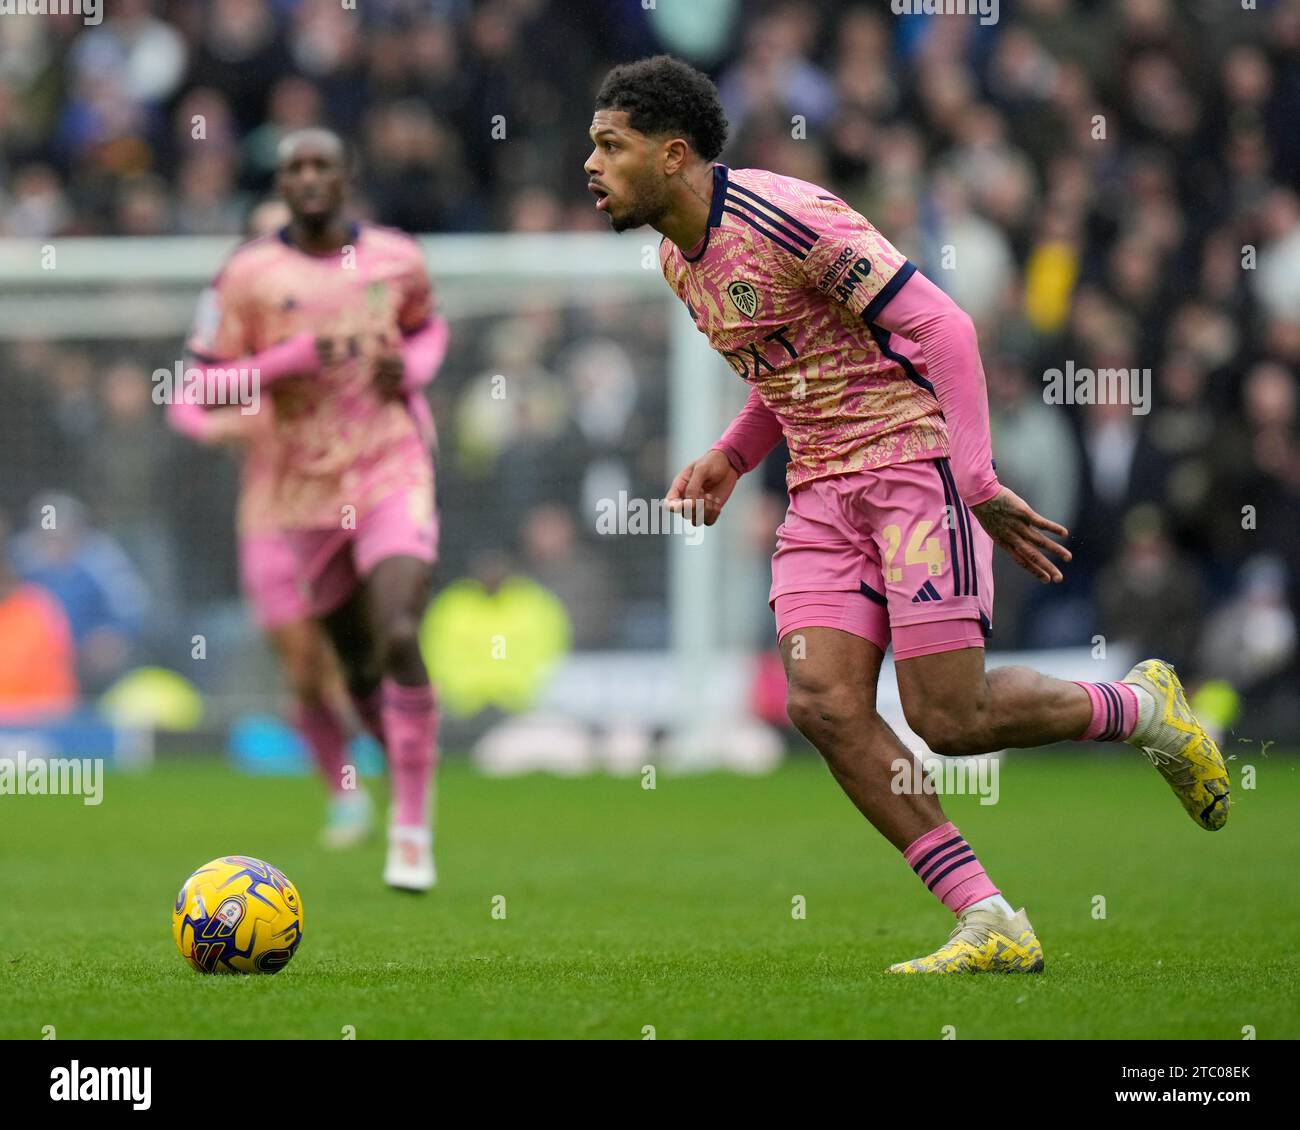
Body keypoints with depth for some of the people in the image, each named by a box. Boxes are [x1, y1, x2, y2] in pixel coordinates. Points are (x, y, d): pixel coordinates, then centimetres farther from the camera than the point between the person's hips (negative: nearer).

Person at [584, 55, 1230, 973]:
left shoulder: (784, 217, -17)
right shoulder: (678, 258, 11)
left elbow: (942, 326, -18)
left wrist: (977, 479, -22)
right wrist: (730, 458, 10)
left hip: (915, 458, -8)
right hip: (823, 489, 8)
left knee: (949, 718, -12)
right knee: (824, 703, -11)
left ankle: (1139, 708, 16)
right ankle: (992, 927, -8)